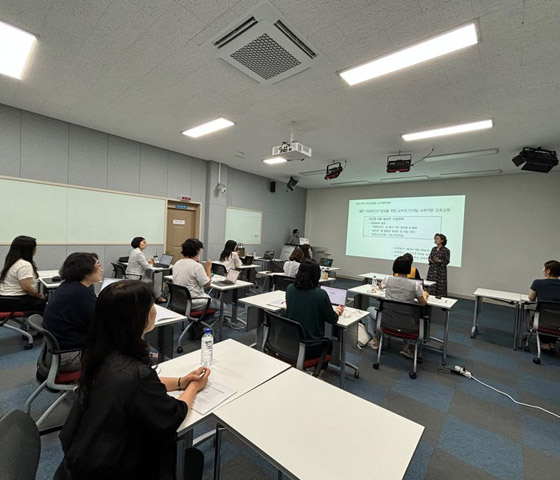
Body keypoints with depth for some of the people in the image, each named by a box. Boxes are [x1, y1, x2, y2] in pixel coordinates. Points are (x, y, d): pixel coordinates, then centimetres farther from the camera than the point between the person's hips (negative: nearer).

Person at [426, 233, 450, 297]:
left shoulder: (446, 250, -5)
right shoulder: (433, 249, 10)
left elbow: (447, 261, -6)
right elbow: (429, 257, 14)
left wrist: (439, 261, -23)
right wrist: (430, 260, -8)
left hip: (441, 270, -4)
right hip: (432, 269, 5)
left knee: (440, 286, -4)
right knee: (431, 286, 4)